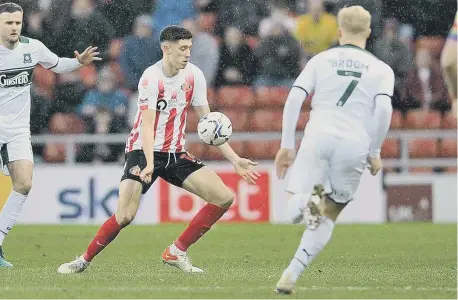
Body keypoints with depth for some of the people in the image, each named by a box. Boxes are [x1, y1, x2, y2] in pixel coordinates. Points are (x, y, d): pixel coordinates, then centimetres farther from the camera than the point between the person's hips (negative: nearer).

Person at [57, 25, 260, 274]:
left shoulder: (194, 75, 0)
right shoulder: (151, 77, -17)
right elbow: (147, 126, -24)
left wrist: (235, 160, 2)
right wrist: (149, 164, -38)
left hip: (176, 153, 6)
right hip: (143, 151, -6)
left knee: (224, 198, -8)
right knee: (125, 216, -21)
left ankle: (176, 252, 3)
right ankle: (84, 260, 2)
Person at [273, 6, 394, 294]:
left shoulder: (321, 60, 16)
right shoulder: (381, 69, 14)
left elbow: (294, 98, 5)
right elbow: (384, 107, -4)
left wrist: (287, 146, 9)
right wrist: (375, 152, 6)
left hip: (318, 137, 0)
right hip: (354, 145, 0)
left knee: (294, 211, 1)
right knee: (328, 217, 13)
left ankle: (311, 200, -34)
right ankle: (291, 275, 2)